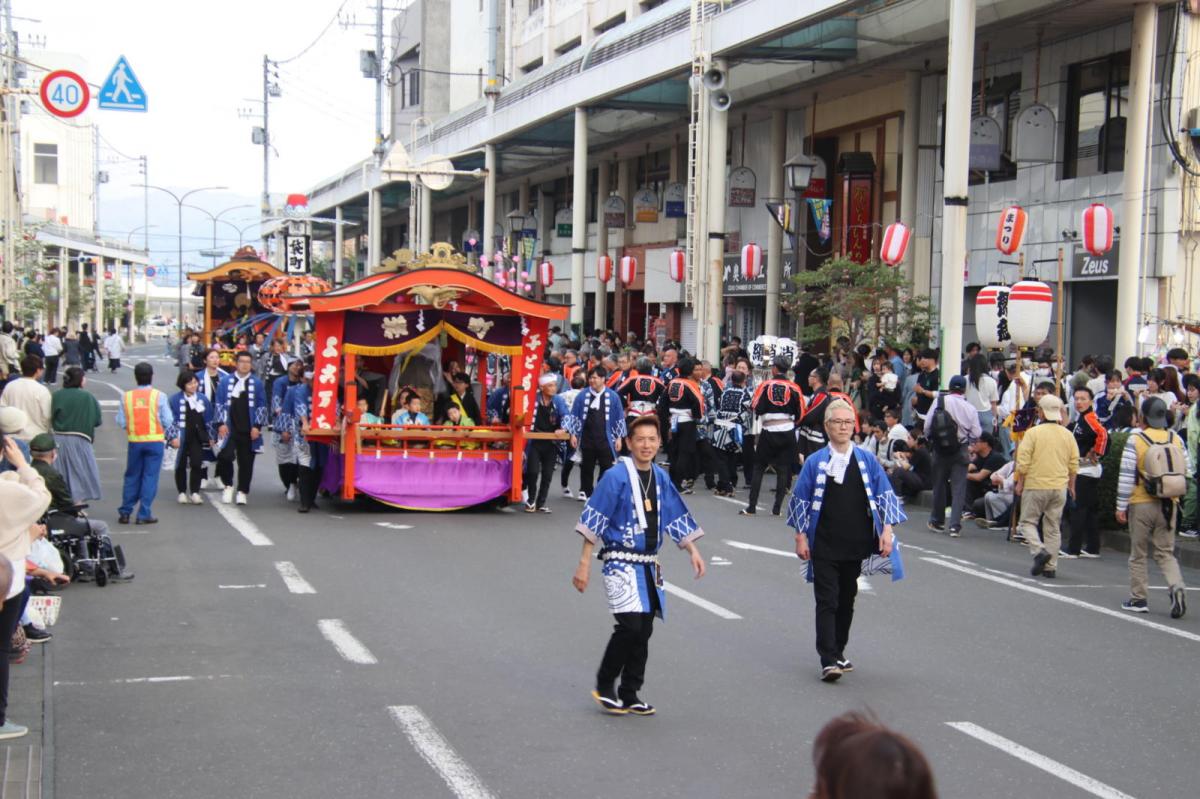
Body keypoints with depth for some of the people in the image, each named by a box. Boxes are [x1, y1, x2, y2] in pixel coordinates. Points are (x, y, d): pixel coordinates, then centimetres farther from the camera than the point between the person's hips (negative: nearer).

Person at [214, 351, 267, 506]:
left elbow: (261, 406, 3)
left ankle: (242, 492, 17)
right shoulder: (226, 381, 3)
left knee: (246, 461, 5)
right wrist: (221, 423, -6)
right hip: (229, 428, -1)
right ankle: (228, 486, 4)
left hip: (248, 430, 1)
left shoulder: (257, 383, 3)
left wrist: (257, 426, -5)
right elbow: (220, 404, 4)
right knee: (226, 456, -16)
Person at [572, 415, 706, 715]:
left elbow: (676, 518, 18)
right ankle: (604, 686, 1)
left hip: (649, 565, 6)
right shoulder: (616, 476, -10)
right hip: (621, 563, -6)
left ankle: (629, 695, 19)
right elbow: (592, 522, -10)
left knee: (643, 632, 7)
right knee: (630, 625, -18)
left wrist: (693, 551, 9)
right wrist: (584, 564, -13)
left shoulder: (660, 478, 8)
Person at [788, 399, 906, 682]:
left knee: (847, 601, 12)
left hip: (856, 544, 3)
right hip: (824, 546, -2)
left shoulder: (867, 460, 2)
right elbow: (800, 501, 2)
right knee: (827, 602, -6)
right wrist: (801, 537, -1)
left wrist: (886, 530, -4)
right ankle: (829, 661, -9)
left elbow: (885, 496, 5)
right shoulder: (815, 462, -2)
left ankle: (838, 653, 26)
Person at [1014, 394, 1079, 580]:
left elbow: (1023, 461, -11)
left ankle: (1039, 551, -15)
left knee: (1028, 522, 8)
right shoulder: (1068, 435, 4)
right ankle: (1050, 567, 10)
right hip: (1060, 488, 4)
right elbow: (1074, 463, 8)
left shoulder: (1033, 432, -9)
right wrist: (1071, 485, 20)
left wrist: (1020, 483, 0)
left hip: (1036, 486, -4)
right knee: (1053, 527, 10)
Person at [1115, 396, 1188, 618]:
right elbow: (1187, 471, 5)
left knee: (1138, 554, 10)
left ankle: (1138, 599, 14)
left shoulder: (1135, 440, -10)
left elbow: (1126, 475, -11)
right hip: (1169, 504, 3)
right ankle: (1176, 586, -12)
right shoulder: (1176, 439, 2)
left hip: (1141, 504, -3)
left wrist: (1121, 506, -6)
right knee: (1165, 552, 12)